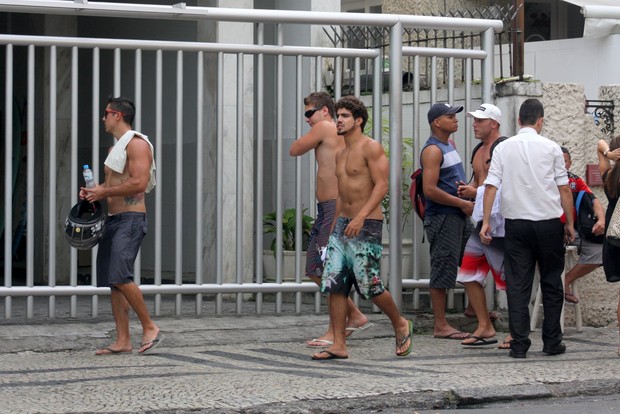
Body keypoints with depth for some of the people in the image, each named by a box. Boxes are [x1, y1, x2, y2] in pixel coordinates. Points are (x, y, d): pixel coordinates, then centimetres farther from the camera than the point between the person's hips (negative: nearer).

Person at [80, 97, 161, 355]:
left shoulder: (137, 144, -10)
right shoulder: (115, 148, 21)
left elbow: (139, 183, -21)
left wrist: (104, 192, -17)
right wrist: (93, 191, 12)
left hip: (130, 219, -10)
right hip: (112, 218, 10)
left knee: (120, 276, -21)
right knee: (113, 282, 4)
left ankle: (150, 328, -10)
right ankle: (122, 341, 4)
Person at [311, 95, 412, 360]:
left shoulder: (371, 148, -8)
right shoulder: (341, 153, 17)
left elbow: (381, 185, -15)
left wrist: (361, 216, -25)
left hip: (366, 225, -8)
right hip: (343, 224, 8)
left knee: (370, 287, -5)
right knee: (334, 286, -2)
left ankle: (400, 326, 19)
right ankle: (339, 345, -1)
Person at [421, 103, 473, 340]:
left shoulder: (449, 146, 17)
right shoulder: (432, 150, -13)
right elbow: (430, 190, -22)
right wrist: (462, 203, -17)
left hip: (459, 216, 10)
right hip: (442, 217, -10)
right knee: (443, 269, -7)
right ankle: (441, 327, -4)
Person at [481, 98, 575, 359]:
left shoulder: (503, 148, 3)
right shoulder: (551, 148, -1)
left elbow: (491, 186, -2)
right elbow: (564, 189, 0)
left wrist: (486, 221, 0)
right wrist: (569, 223, 8)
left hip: (516, 222, 1)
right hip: (548, 222, -1)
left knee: (517, 285, 3)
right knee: (551, 283, 10)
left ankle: (519, 345, 0)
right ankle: (552, 342, 12)